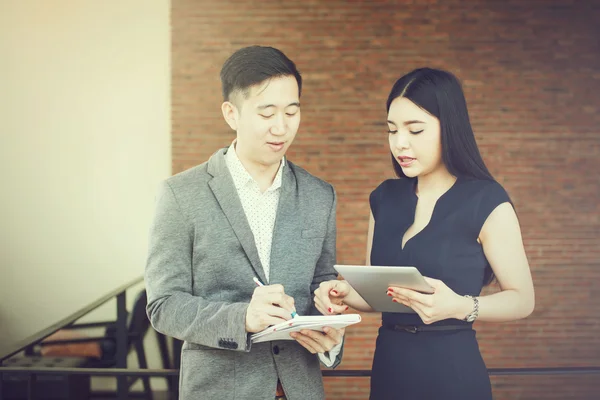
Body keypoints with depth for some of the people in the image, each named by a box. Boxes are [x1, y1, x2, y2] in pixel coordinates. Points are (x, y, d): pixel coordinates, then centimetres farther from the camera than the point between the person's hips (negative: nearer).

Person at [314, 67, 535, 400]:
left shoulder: (486, 201, -11)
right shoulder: (385, 198, 5)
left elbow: (522, 299, -9)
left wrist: (461, 307, -26)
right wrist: (347, 293, -10)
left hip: (452, 369, -5)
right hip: (388, 366, 5)